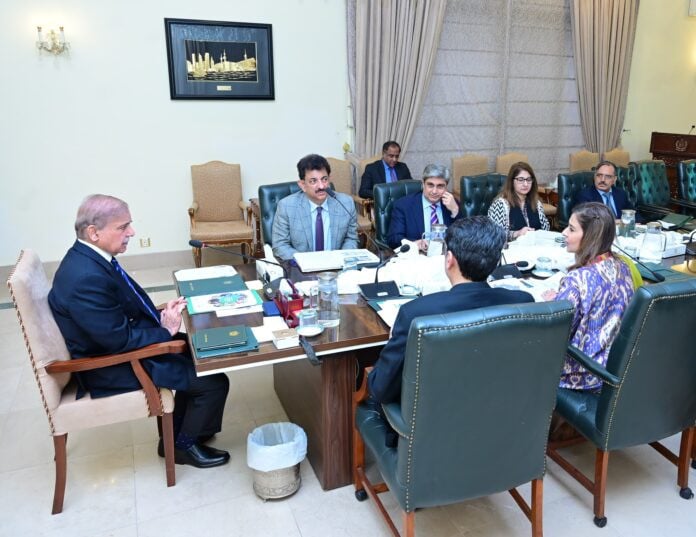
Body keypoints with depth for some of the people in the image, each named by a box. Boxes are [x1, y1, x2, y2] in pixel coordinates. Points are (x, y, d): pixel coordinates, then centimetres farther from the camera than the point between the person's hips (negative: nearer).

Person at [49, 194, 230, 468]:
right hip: (111, 368, -10)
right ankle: (185, 444, 19)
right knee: (214, 381, -8)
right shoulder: (86, 278, -31)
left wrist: (160, 313, -3)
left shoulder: (88, 257, -1)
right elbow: (120, 340, -27)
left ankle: (178, 432, 28)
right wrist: (166, 330, -13)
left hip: (117, 345, 10)